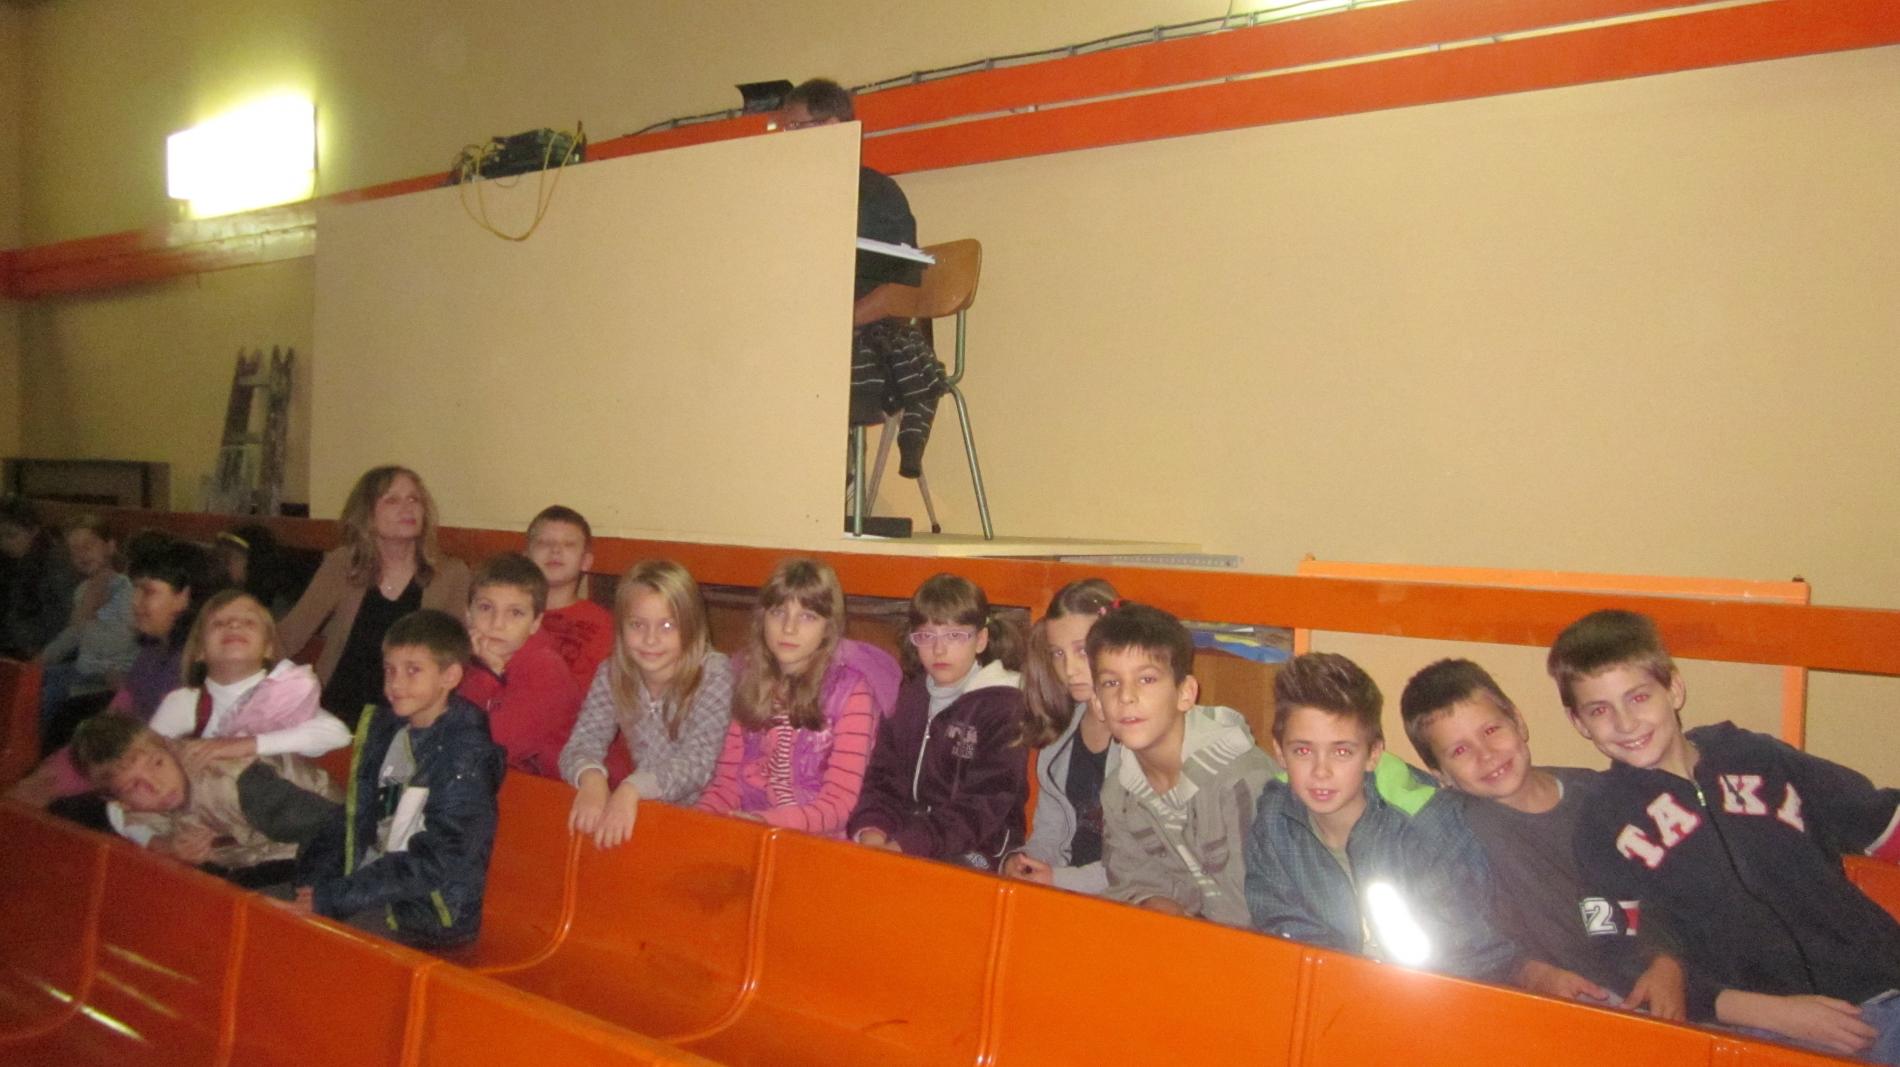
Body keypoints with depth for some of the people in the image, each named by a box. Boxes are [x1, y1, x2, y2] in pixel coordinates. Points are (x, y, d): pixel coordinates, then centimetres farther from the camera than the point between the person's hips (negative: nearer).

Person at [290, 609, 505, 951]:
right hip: (368, 891, 8)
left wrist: (333, 897, -18)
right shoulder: (383, 730, 10)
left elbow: (437, 862, -18)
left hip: (431, 914, -8)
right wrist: (312, 882, -3)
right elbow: (354, 819, 13)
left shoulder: (466, 753, -14)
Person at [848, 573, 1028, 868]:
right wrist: (871, 830, -12)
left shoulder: (1003, 705, -7)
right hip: (901, 835, 6)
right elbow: (883, 776, 10)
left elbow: (983, 805, -14)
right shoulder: (908, 696, 13)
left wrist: (908, 844, -24)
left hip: (975, 851, -6)